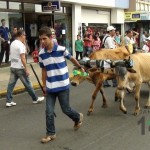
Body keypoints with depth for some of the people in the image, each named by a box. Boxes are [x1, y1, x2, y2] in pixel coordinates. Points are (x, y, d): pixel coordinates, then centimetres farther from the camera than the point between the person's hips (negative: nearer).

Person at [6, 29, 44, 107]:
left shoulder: (13, 43, 11)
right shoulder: (20, 45, -17)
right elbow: (22, 58, -22)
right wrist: (26, 69, -19)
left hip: (13, 67, 8)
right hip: (20, 68, -8)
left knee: (11, 84, 6)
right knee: (27, 84, 3)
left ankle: (9, 101, 6)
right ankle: (35, 99, 15)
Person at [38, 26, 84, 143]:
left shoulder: (61, 49, -13)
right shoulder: (41, 54, -3)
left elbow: (72, 58, 6)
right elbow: (44, 70, 8)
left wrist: (80, 67, 20)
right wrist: (44, 85, 11)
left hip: (63, 86, -3)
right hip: (50, 88, 3)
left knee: (66, 109, 7)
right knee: (49, 112, 2)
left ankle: (78, 117, 38)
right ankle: (51, 133, 17)